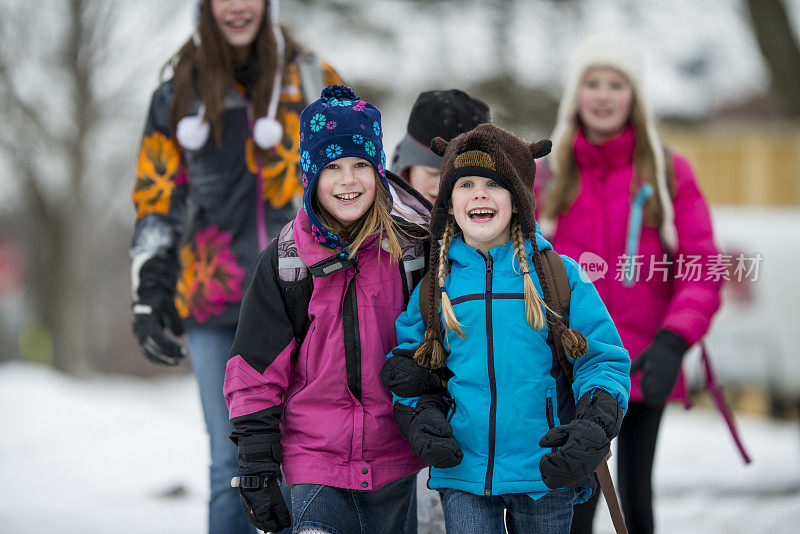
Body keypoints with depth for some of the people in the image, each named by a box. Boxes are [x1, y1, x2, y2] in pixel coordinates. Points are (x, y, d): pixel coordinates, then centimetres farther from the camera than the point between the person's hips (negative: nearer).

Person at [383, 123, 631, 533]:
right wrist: (421, 419, -8)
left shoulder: (560, 275, -1)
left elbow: (604, 360, 0)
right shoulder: (434, 283, 5)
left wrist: (594, 428, -18)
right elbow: (405, 368, 13)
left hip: (546, 471, -1)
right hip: (462, 472, 1)